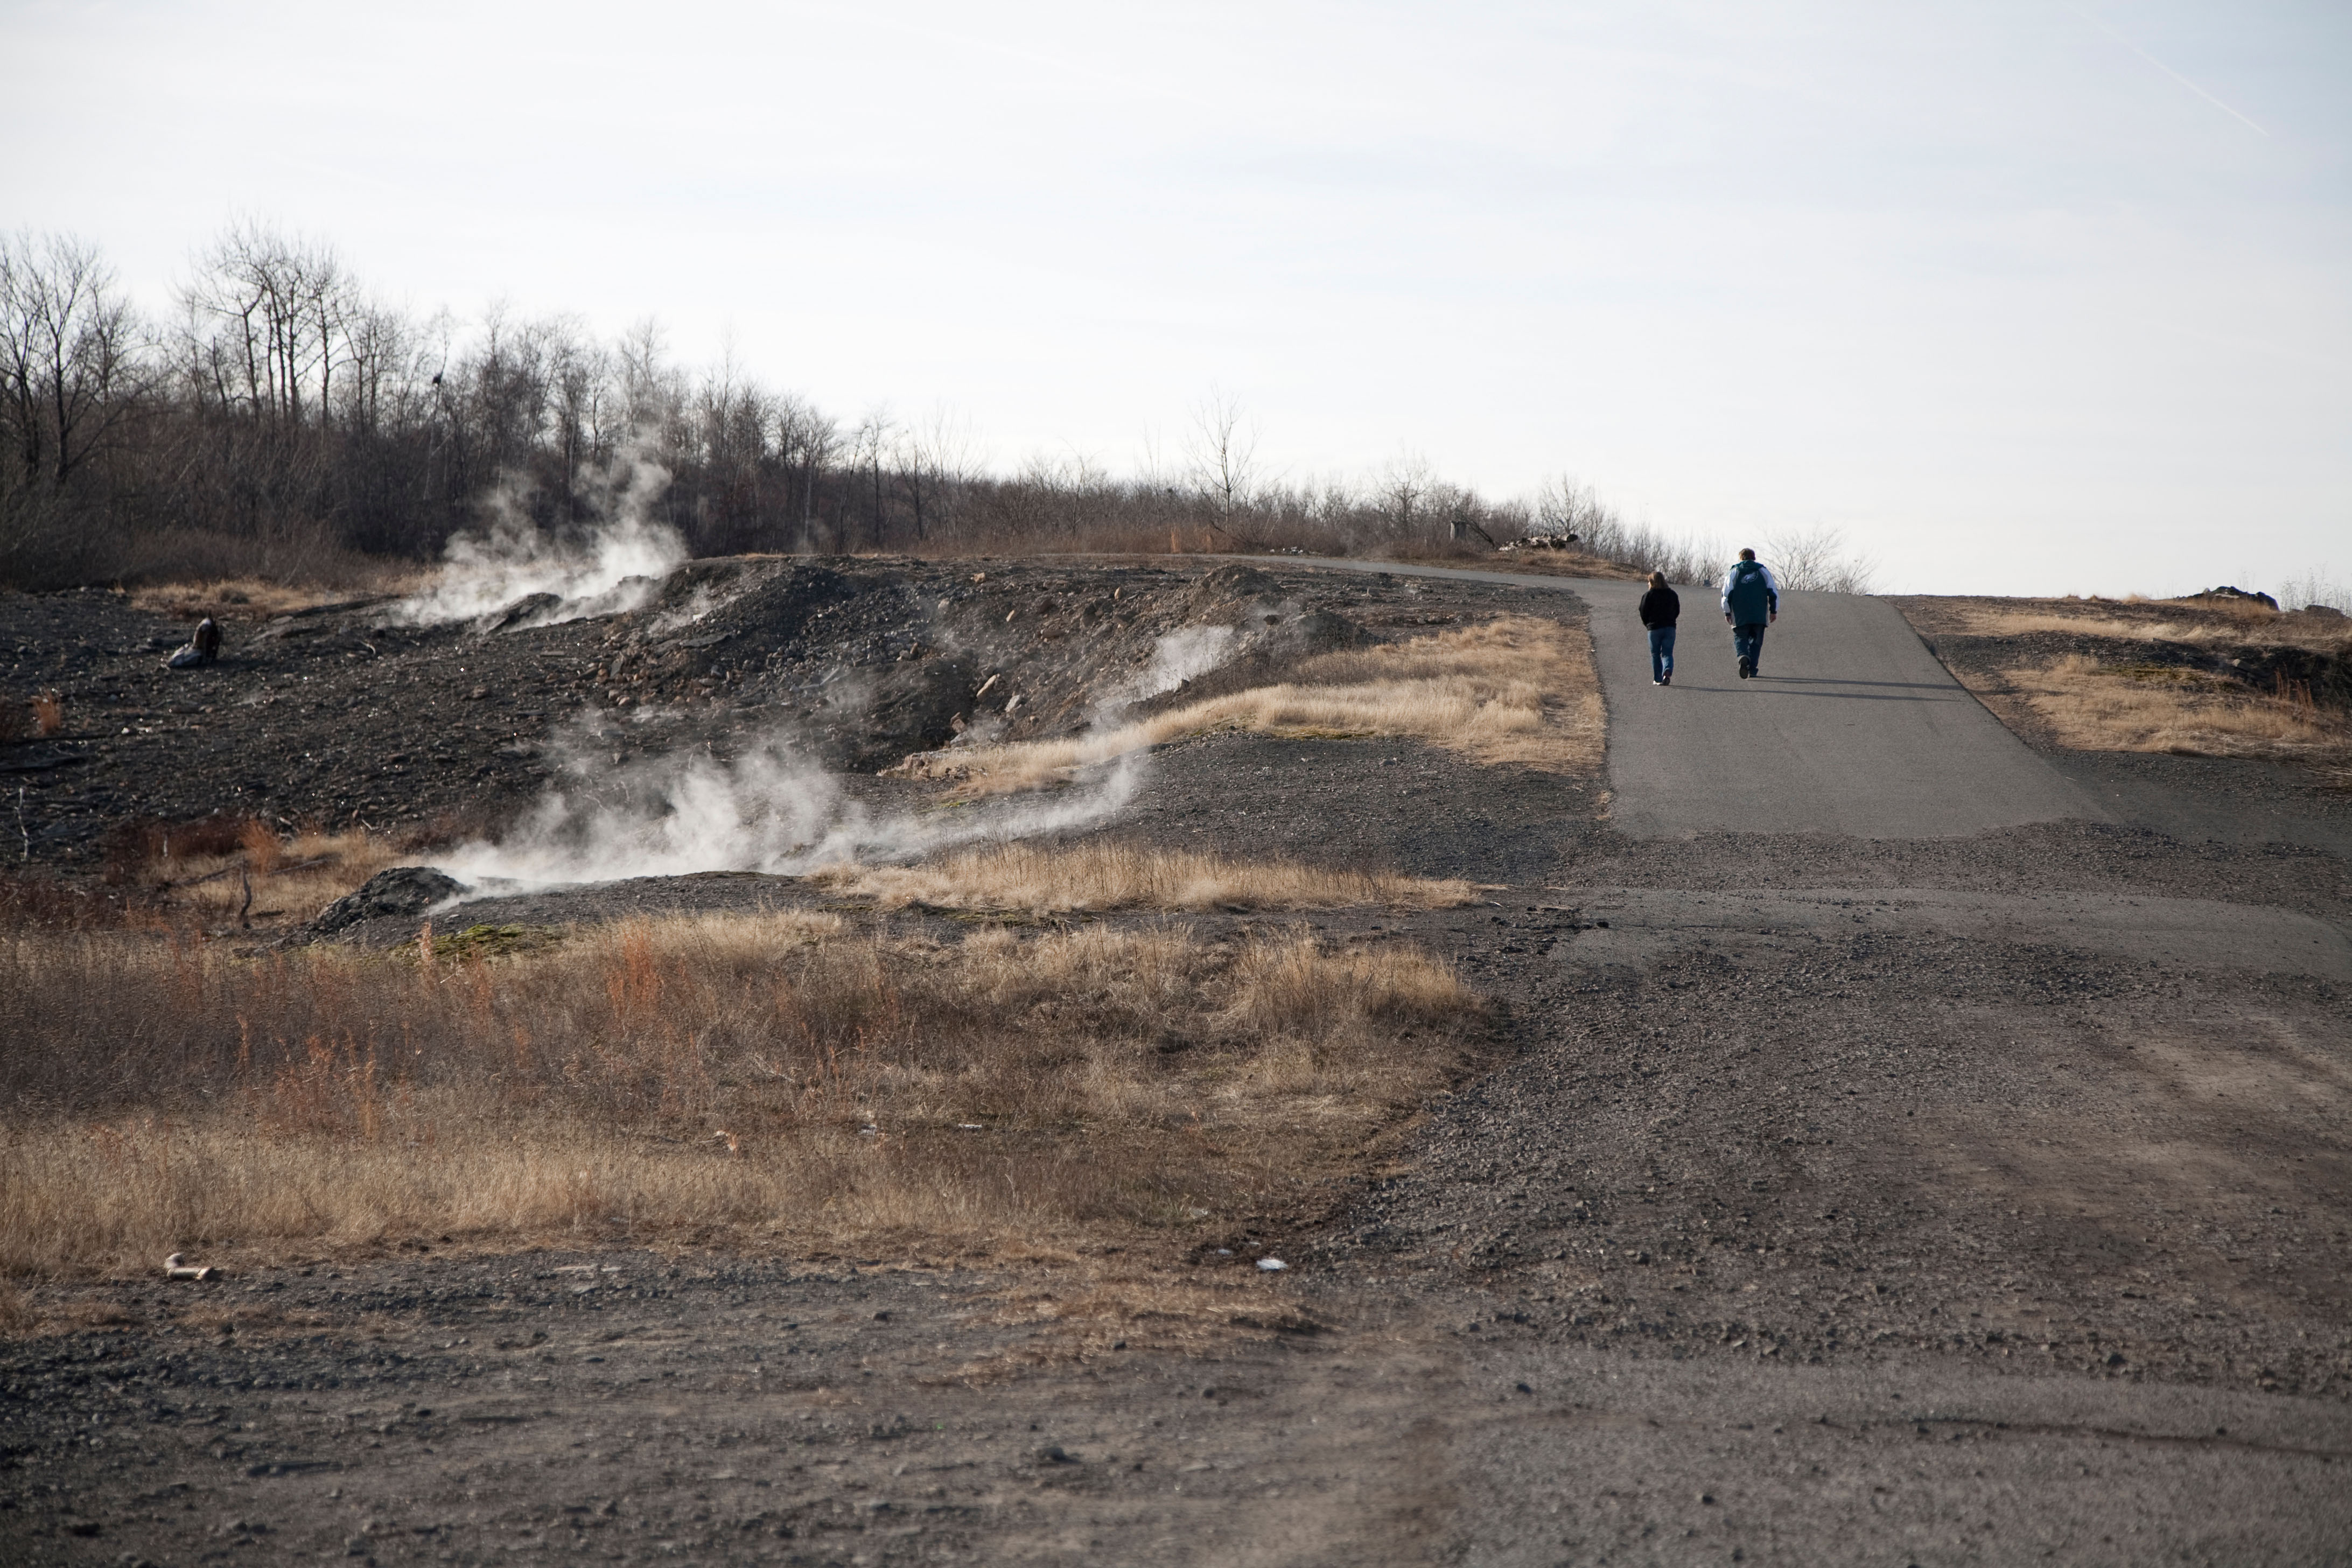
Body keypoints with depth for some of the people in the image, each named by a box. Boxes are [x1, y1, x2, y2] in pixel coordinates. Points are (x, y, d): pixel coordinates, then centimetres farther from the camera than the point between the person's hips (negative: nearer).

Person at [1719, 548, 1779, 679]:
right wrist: (1774, 610, 9)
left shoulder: (1734, 572, 6)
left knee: (1740, 638, 5)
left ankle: (1743, 656, -27)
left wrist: (1727, 612, 9)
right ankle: (1752, 669, 1)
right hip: (1759, 614, 1)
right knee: (1756, 641, 11)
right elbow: (1773, 592, 5)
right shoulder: (1763, 571, 9)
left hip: (1740, 616, -1)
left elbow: (1727, 593, 2)